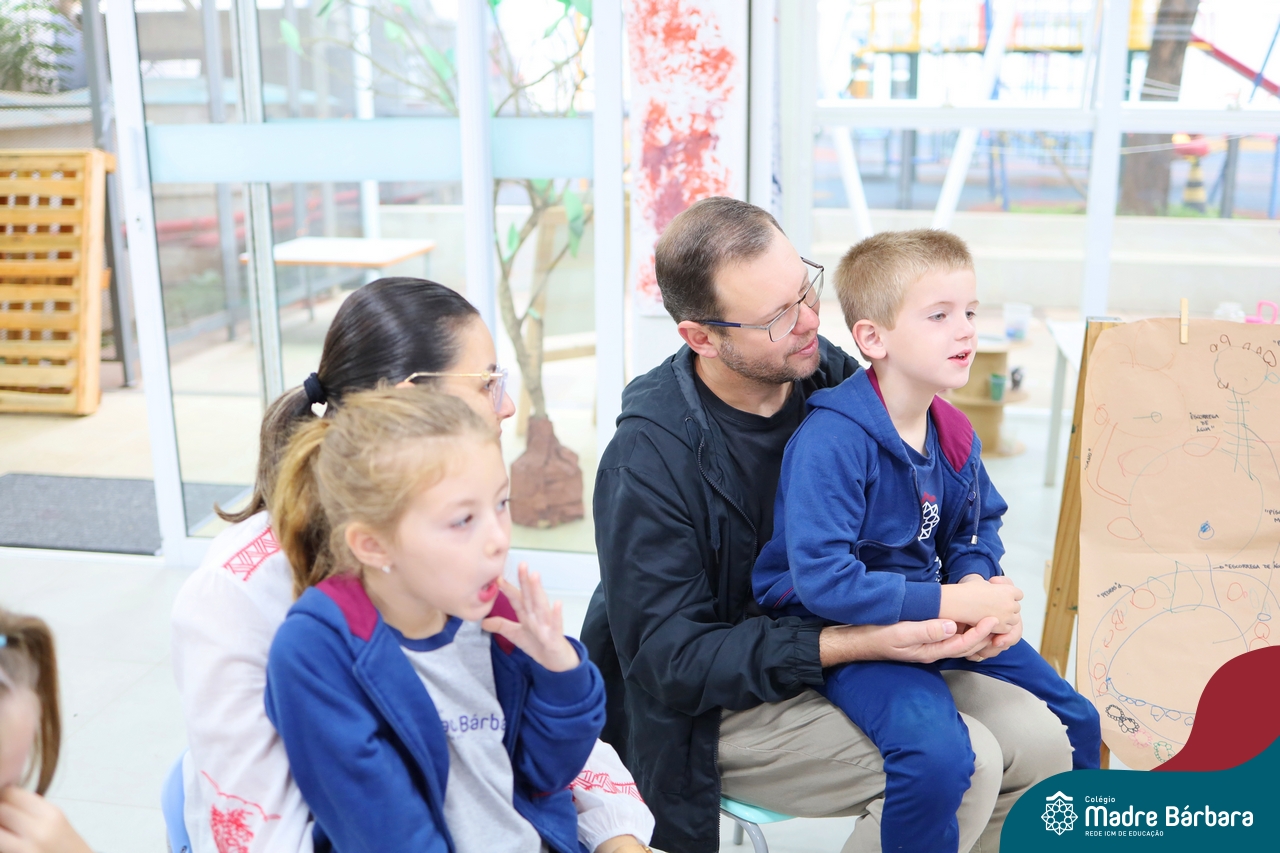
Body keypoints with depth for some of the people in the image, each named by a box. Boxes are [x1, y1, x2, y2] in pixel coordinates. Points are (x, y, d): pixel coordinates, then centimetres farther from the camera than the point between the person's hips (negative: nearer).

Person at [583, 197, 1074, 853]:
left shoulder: (830, 374, -5)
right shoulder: (648, 455, -24)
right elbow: (670, 659, -22)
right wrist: (861, 642, -30)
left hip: (844, 649, 6)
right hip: (718, 708, -6)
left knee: (1037, 740, -8)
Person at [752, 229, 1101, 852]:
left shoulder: (955, 436, 1)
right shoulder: (830, 443, -24)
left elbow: (976, 531, 15)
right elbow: (821, 580, -28)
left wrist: (978, 585, -8)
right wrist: (949, 602, -26)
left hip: (936, 612, 8)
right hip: (839, 628, -8)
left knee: (1073, 719, 12)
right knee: (937, 752, -31)